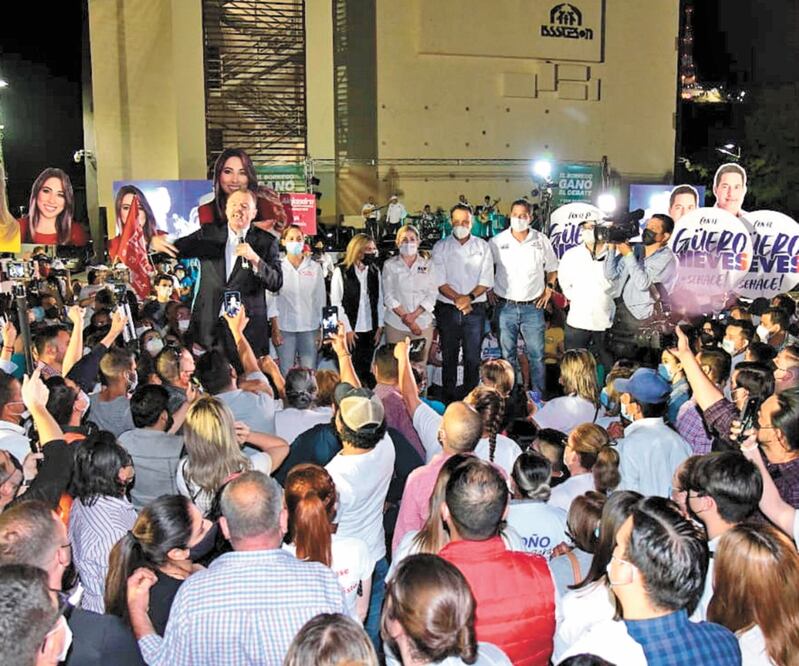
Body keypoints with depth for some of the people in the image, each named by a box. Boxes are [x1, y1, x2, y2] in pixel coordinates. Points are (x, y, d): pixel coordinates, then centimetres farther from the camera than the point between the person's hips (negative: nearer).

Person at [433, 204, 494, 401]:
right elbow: (439, 281, -4)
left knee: (473, 357, 2)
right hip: (447, 309, 0)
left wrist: (469, 297, -15)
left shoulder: (482, 246, 6)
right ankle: (448, 398, 14)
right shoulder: (440, 247, 4)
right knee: (449, 357, 6)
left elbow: (486, 281, 0)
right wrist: (457, 298, -17)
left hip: (475, 309, 0)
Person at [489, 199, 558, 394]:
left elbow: (552, 268, 16)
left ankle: (539, 397, 12)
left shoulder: (541, 241, 4)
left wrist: (548, 289, 6)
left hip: (533, 307, 0)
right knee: (507, 355, 8)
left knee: (536, 355, 2)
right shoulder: (497, 241, 1)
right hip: (505, 306, 0)